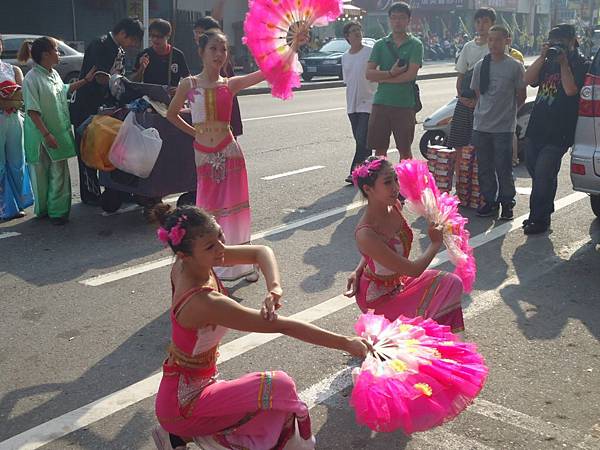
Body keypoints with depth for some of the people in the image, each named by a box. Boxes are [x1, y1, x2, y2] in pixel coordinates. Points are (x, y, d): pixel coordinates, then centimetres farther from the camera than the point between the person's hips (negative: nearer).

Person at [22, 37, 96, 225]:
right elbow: (32, 111, -21)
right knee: (42, 173, 6)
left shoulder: (54, 74, 7)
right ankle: (43, 209, 19)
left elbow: (64, 91, 28)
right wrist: (46, 134, -25)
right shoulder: (32, 79, -19)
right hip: (42, 136, -8)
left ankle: (58, 210, 18)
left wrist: (86, 80, 25)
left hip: (59, 132, 8)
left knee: (60, 172, 9)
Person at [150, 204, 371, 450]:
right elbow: (283, 326, -31)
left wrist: (274, 287, -25)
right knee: (279, 386, -21)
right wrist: (345, 343, -26)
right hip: (183, 403, -8)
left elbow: (261, 252, -4)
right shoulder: (205, 302, -33)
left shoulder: (185, 263, -9)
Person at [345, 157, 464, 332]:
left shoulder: (395, 206, -12)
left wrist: (359, 271, -3)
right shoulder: (366, 234, -36)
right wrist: (436, 243, -14)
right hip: (378, 297, -7)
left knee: (452, 283, 0)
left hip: (397, 280, 8)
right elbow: (413, 270, -30)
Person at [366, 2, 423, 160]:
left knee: (405, 151, 5)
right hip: (381, 103, 3)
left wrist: (382, 78, -6)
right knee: (380, 149, 6)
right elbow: (369, 74, 0)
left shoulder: (415, 45, 1)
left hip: (405, 104, -3)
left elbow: (410, 74, -12)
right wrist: (391, 73, -13)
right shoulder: (380, 44, 10)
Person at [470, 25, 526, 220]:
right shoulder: (480, 66, 6)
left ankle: (507, 203, 14)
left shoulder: (515, 66, -4)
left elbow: (521, 96, 2)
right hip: (481, 125, 4)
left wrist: (506, 110, 8)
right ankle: (489, 201, 21)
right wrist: (488, 110, 8)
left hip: (504, 127, -4)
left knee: (503, 168, 0)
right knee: (484, 167, 9)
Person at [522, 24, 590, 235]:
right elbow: (529, 80, 5)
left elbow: (571, 90, -17)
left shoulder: (581, 65, -2)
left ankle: (539, 219, 1)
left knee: (543, 175, -9)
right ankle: (545, 211, 30)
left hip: (558, 132, -7)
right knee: (535, 172, 14)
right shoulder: (549, 62, 18)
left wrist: (564, 63, -13)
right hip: (536, 127, 7)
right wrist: (543, 57, -4)